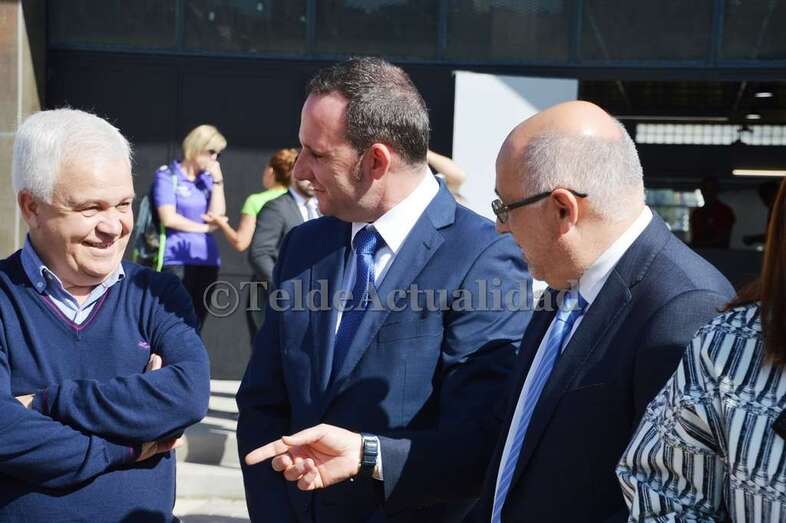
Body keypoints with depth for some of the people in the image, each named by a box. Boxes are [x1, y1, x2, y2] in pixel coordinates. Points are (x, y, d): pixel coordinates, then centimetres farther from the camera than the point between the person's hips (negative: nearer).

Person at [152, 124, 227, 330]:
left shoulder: (208, 179, 15)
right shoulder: (167, 175, 0)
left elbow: (217, 217, 4)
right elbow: (168, 218, -9)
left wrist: (217, 180, -1)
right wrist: (204, 227, 0)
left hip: (206, 260, 5)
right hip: (177, 260, -5)